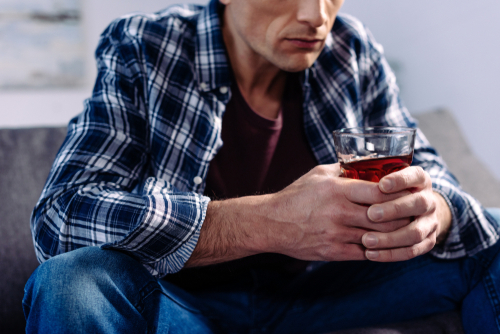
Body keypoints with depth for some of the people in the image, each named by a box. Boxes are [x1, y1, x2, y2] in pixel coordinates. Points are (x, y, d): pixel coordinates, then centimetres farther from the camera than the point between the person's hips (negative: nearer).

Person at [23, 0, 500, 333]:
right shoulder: (140, 51, -16)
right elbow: (61, 213, -27)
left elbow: (424, 167, 1)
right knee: (70, 281, -34)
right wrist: (269, 222, -39)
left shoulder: (351, 50, -6)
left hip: (313, 290, 3)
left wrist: (433, 210, -28)